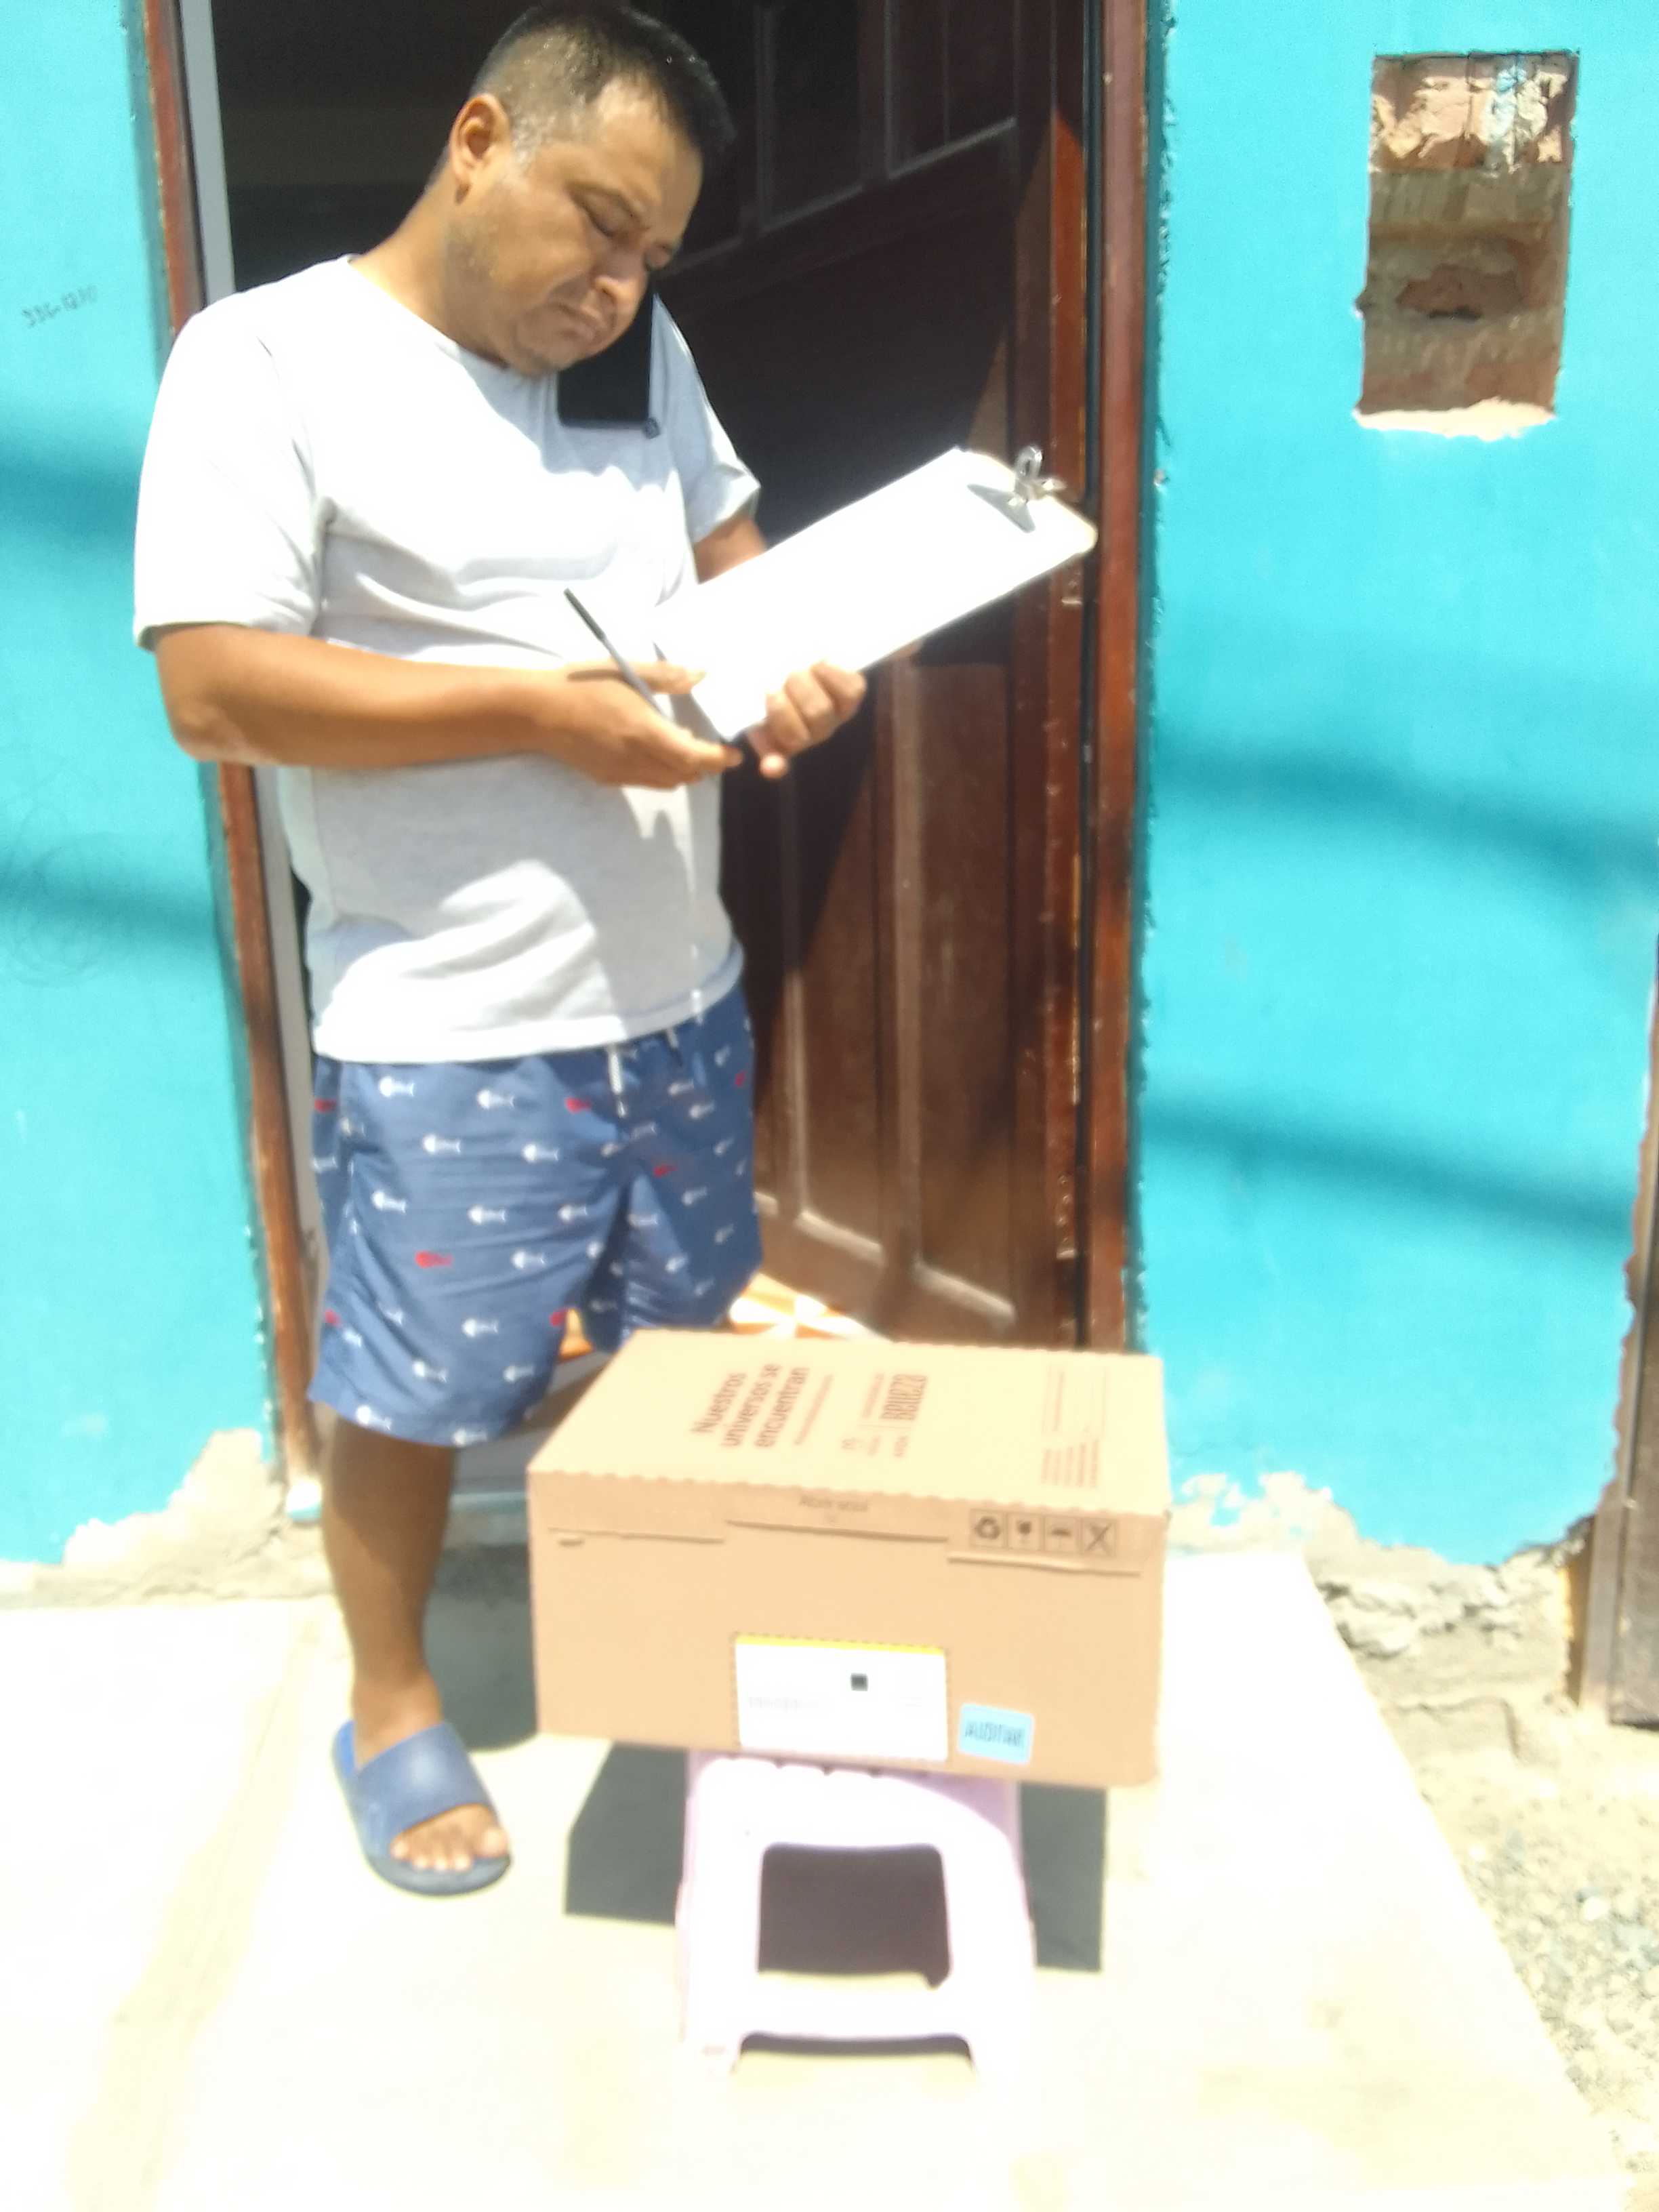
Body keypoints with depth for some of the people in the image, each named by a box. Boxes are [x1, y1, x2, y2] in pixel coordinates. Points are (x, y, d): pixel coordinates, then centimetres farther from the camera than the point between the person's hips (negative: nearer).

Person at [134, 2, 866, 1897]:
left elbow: (727, 547, 20)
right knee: (413, 1390, 8)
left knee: (684, 1340, 21)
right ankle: (391, 1711, 34)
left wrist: (791, 663, -4)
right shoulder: (266, 358, -11)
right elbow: (215, 688, -19)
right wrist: (545, 708, -24)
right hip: (445, 1030, -6)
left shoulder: (639, 350, 8)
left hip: (673, 988, 7)